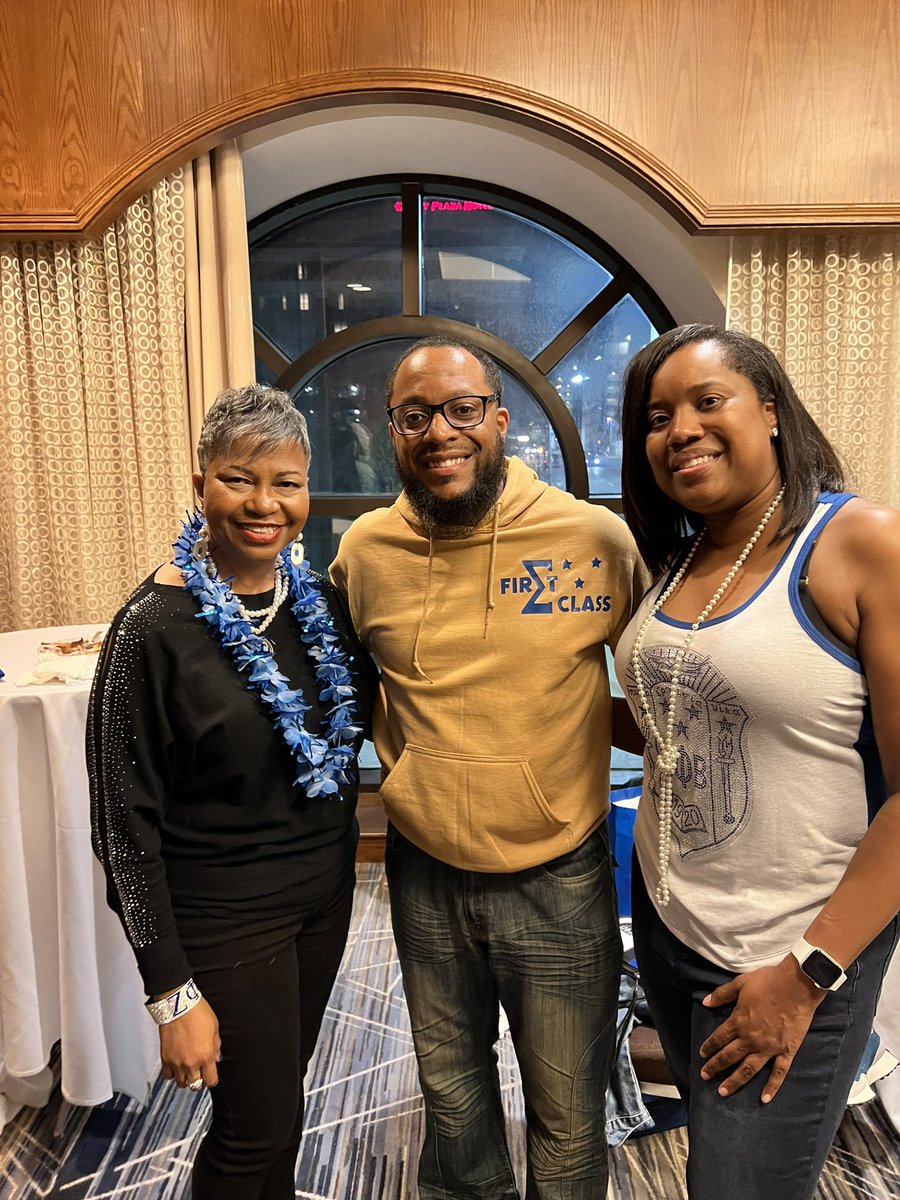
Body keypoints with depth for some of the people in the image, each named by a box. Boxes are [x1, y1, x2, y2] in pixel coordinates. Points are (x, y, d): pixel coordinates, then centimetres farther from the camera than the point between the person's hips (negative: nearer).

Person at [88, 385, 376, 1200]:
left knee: (283, 1087, 22)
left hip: (325, 888, 5)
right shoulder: (153, 628, -18)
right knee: (259, 1125, 11)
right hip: (224, 915, -5)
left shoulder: (322, 599, -2)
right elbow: (125, 823, -15)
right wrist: (172, 993, -13)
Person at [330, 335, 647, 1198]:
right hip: (424, 874, 3)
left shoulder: (596, 538, -15)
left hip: (559, 878, -2)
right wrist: (385, 762, 3)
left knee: (567, 1120, 19)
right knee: (450, 1086, 28)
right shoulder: (364, 550, -6)